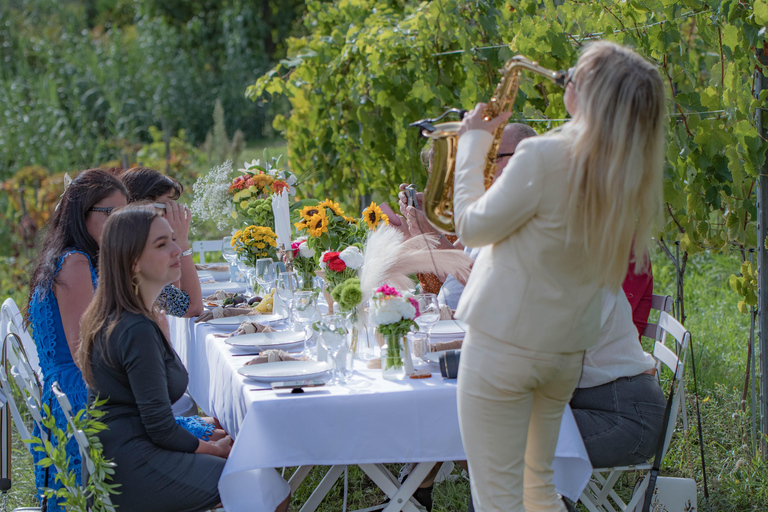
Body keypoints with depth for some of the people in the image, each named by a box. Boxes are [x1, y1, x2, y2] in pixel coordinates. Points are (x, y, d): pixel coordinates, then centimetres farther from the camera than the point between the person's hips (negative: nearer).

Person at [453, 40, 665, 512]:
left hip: (504, 345, -7)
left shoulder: (544, 157, -22)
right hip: (568, 349, 7)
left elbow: (472, 227, -9)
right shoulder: (630, 175, -2)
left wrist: (473, 142, 1)